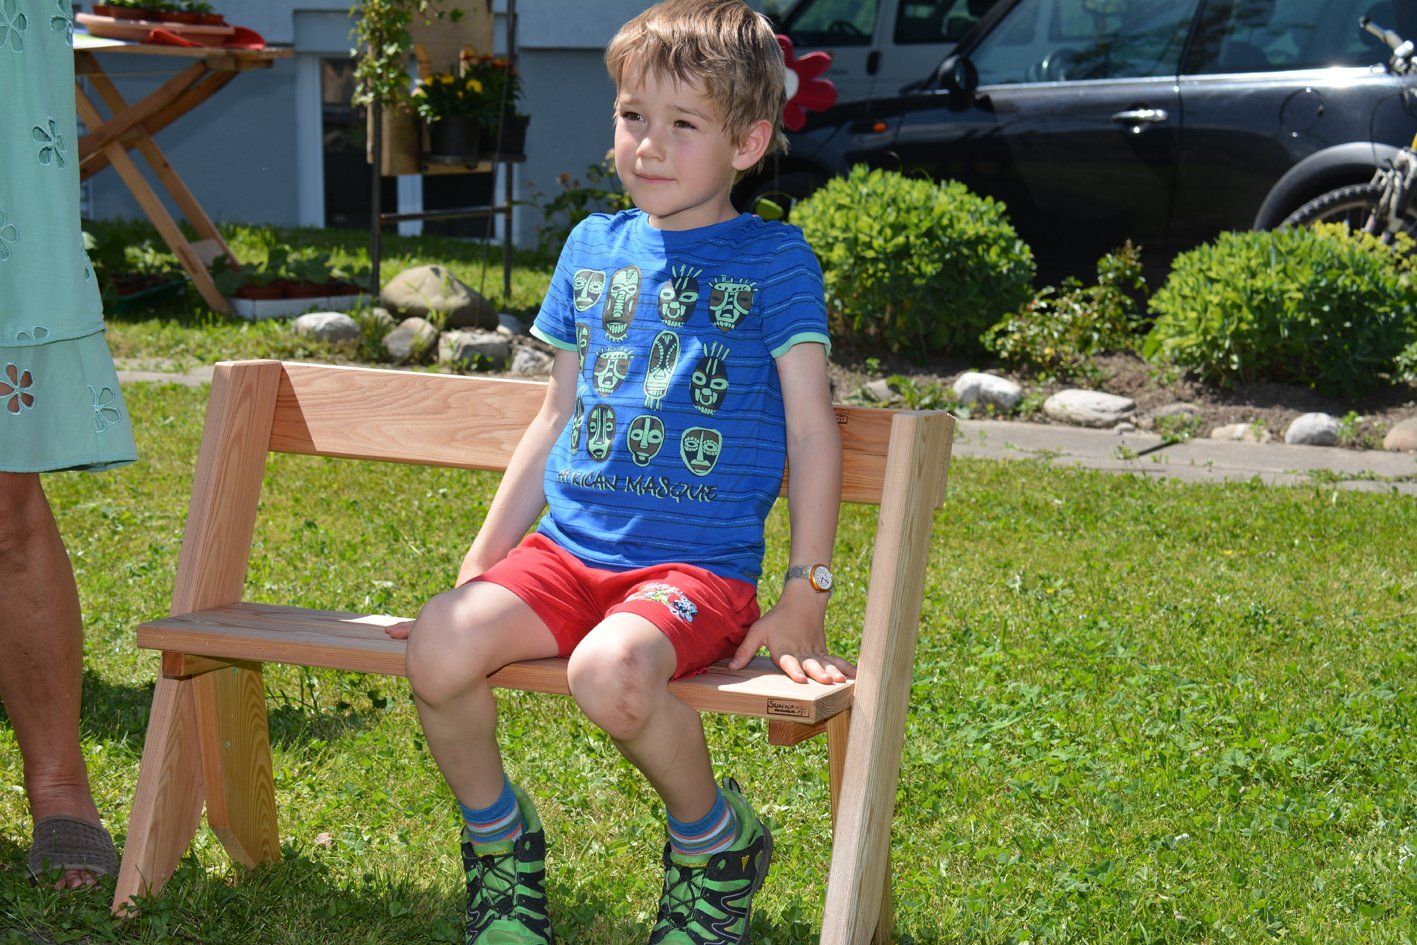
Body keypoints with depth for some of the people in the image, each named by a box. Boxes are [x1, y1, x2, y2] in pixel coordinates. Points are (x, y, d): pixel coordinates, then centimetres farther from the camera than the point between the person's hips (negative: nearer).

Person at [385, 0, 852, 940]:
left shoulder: (773, 257, 1)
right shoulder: (593, 247, 15)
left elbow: (811, 429, -1)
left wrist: (807, 595, -7)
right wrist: (479, 563, 18)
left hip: (700, 566, -5)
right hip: (566, 550, 5)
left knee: (610, 669, -35)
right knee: (438, 648, -23)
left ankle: (718, 840, -4)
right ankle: (499, 837, 7)